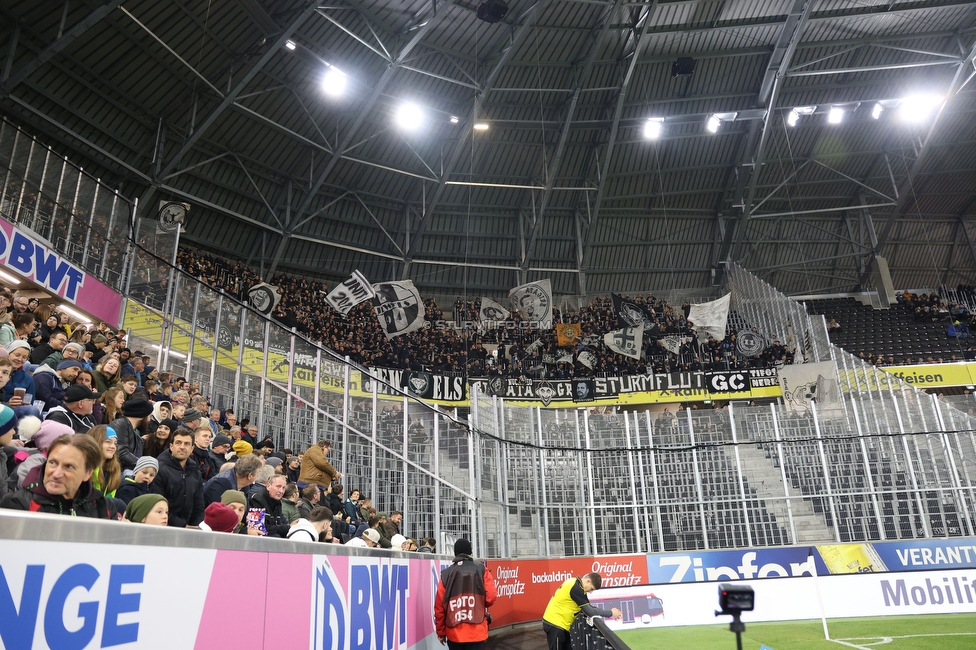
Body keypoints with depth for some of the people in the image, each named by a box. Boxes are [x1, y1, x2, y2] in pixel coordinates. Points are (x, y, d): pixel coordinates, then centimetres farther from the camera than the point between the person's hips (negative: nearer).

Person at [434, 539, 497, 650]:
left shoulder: (446, 574, 3)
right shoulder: (481, 570, 0)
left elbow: (439, 606, 3)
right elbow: (490, 598, -7)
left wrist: (441, 632, 14)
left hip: (453, 633, 2)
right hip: (476, 632, -2)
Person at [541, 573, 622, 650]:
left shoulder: (574, 583, 7)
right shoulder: (576, 588, -24)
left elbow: (587, 607, 11)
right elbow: (589, 612, -20)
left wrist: (608, 612, 2)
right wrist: (610, 613, -10)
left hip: (555, 622, 10)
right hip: (555, 624, -10)